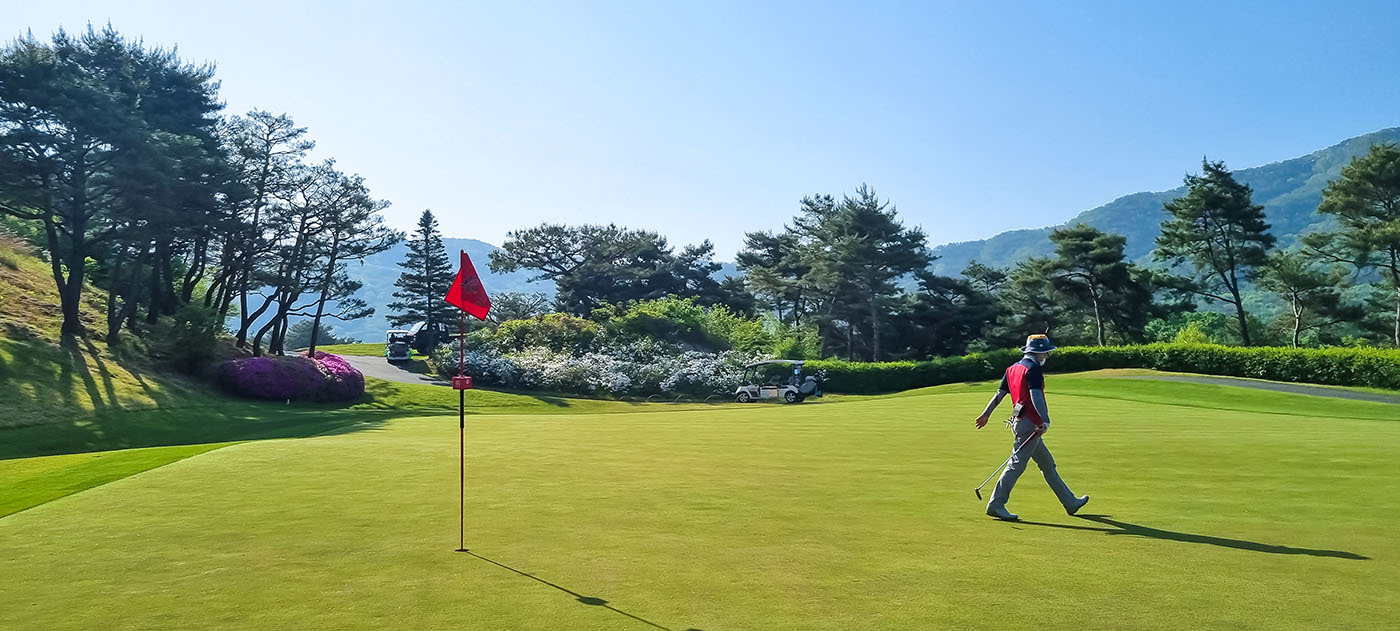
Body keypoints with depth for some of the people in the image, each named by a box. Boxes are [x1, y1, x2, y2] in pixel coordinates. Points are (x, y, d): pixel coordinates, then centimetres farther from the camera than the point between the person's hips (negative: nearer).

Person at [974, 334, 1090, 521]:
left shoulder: (1013, 368, 14)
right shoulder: (1033, 368, -11)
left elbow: (1000, 393, 13)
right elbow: (1035, 396, -24)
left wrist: (986, 414, 15)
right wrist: (1045, 421, -31)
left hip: (1019, 421, 10)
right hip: (1029, 423, -10)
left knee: (1047, 464, 17)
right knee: (1017, 464, -8)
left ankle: (1070, 502, 27)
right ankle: (996, 505, -6)